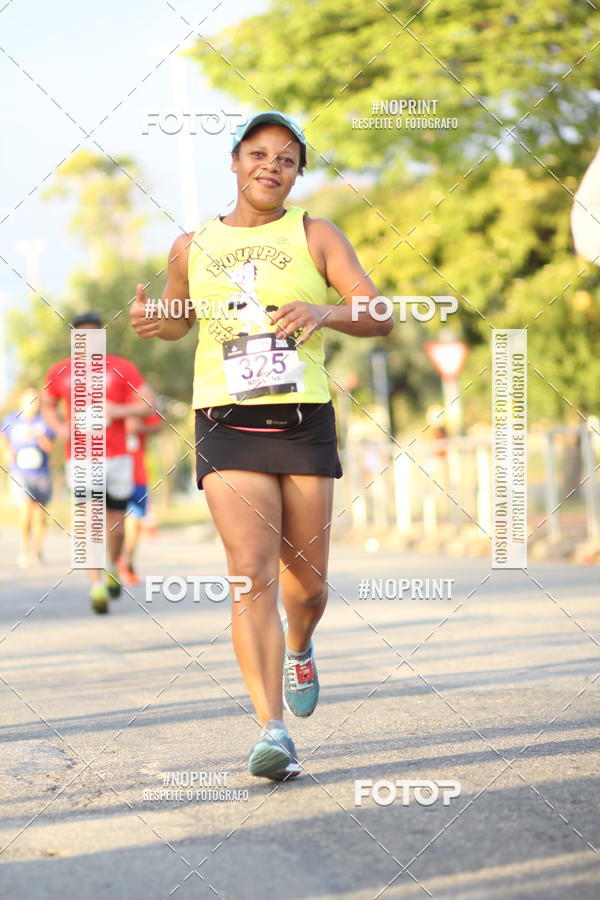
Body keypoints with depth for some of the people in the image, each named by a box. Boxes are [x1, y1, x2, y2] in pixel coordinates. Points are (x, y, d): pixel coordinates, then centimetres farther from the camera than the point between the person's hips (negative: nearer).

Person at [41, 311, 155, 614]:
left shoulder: (121, 368, 2)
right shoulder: (59, 372, 6)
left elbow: (148, 402, 1)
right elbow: (47, 405, 21)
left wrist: (118, 410, -17)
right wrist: (60, 428, 0)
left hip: (117, 458, 1)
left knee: (115, 526, 9)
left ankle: (112, 568, 38)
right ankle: (97, 586, -20)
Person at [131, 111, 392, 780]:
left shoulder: (315, 235, 5)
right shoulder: (193, 246, 12)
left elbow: (380, 317, -3)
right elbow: (180, 321, 29)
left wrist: (324, 311, -23)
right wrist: (152, 322, 5)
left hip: (304, 423, 0)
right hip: (227, 426, 0)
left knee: (306, 581, 8)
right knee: (252, 574, -16)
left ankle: (299, 648, 45)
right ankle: (272, 732, -19)